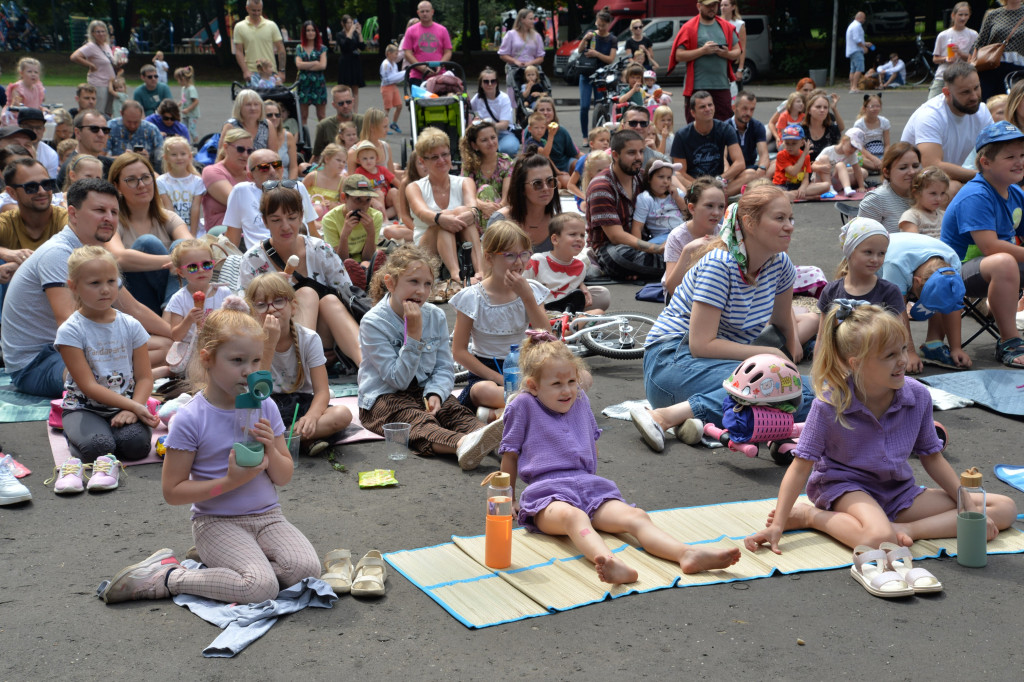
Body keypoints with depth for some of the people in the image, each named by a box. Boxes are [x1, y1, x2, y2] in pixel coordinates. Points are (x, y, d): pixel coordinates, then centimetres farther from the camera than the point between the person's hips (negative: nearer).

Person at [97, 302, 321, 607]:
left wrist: (270, 450, -13)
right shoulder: (190, 419, -11)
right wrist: (230, 482, -19)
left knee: (306, 568, -23)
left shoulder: (265, 407, 3)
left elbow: (284, 477, 8)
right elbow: (172, 491, -9)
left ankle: (217, 564, -5)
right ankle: (167, 577, -8)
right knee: (261, 587, -28)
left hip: (266, 516, 5)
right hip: (217, 521, -5)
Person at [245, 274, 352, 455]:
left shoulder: (309, 339, -7)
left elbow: (322, 391, -13)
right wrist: (269, 343, -30)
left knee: (343, 414, -28)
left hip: (302, 403, 2)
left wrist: (311, 416, -36)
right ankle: (306, 439, -25)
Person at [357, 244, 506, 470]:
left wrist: (435, 393, -18)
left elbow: (444, 369, 4)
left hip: (424, 391, 6)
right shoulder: (373, 322, -13)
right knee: (417, 421, -35)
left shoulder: (435, 316, 3)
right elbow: (399, 380, -17)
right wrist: (414, 334, -24)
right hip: (383, 398, -5)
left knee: (455, 410, -25)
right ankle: (461, 444, -67)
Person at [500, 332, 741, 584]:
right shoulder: (523, 406, 6)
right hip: (547, 493, -6)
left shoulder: (579, 400, 22)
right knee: (573, 516, -42)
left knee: (636, 516, -23)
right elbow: (510, 454, 12)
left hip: (587, 485, 6)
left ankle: (688, 554, -47)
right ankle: (612, 564, -71)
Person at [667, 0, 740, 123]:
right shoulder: (689, 28, 0)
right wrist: (702, 50, -13)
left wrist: (727, 54, -6)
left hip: (722, 86, 4)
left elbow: (737, 52, 16)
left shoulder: (726, 27, 14)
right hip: (697, 87, -4)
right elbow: (679, 56, -6)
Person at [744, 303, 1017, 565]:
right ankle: (810, 515, -13)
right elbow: (802, 465, -13)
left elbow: (931, 457, 7)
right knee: (879, 538, -42)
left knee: (1005, 508, -5)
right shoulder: (829, 404, -18)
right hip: (845, 486, -6)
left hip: (898, 492, 6)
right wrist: (778, 525, -18)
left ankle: (903, 529, -21)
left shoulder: (918, 396, -7)